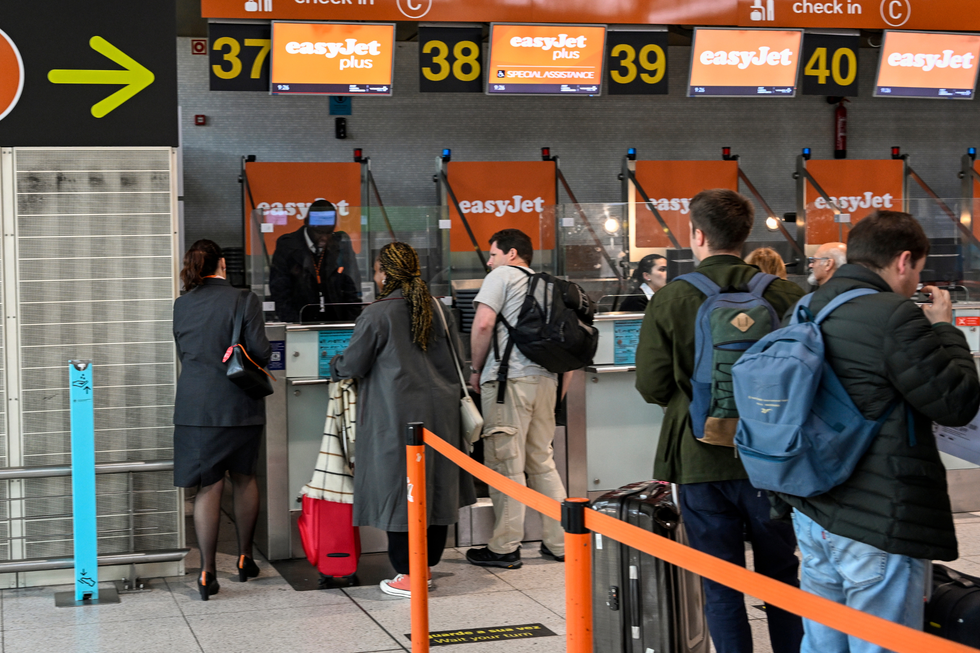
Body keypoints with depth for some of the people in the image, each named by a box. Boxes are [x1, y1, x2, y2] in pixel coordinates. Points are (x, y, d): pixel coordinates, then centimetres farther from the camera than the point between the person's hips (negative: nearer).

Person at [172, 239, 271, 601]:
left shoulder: (182, 305, 3)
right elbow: (260, 352, -10)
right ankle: (245, 558, 26)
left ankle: (207, 572, 1)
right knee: (244, 478, 16)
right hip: (239, 405, -1)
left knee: (208, 486, 4)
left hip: (195, 405, 2)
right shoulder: (243, 300, -8)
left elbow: (183, 353, 12)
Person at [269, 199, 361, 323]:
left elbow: (351, 290, 11)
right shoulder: (287, 246, 2)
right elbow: (280, 293, 0)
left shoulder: (342, 244, 8)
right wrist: (295, 325, -11)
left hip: (336, 326, 2)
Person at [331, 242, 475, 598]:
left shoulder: (376, 315, -12)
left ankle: (408, 576, 5)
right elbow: (456, 362, 16)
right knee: (436, 486, 12)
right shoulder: (439, 310, 7)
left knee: (399, 489, 1)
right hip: (440, 411, 6)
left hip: (397, 415, -6)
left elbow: (352, 365, -5)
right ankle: (427, 566, 22)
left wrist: (335, 364, 17)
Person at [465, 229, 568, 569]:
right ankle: (559, 542, 15)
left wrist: (477, 369, 2)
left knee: (505, 462, -2)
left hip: (510, 378, -7)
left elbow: (483, 324, -10)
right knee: (542, 460, 14)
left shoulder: (502, 276, 1)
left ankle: (505, 547, 1)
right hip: (546, 377, 7)